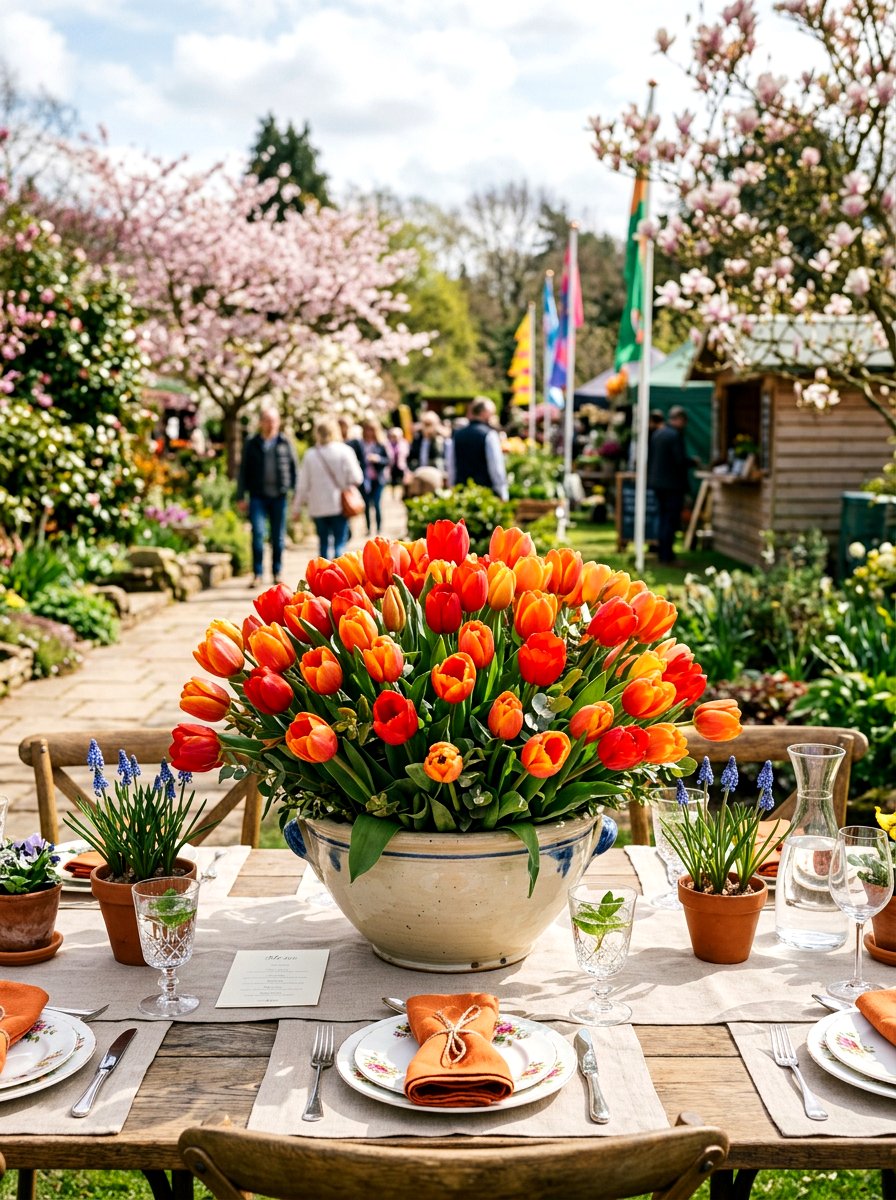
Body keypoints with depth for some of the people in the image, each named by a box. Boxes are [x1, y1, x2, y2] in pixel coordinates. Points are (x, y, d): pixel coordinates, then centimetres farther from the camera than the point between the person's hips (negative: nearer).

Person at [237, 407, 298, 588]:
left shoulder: (285, 443, 6)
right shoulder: (252, 444, 7)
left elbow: (294, 469, 7)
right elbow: (243, 471, 8)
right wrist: (241, 497, 4)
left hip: (279, 496, 1)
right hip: (258, 496, -1)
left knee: (278, 537, 6)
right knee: (258, 534, -10)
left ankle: (277, 573, 19)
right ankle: (257, 574, -3)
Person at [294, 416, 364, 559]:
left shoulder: (310, 455, 0)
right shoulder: (345, 451, -6)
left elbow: (303, 485, 3)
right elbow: (356, 478, -11)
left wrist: (298, 506, 12)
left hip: (317, 508, 2)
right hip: (339, 505, -2)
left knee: (324, 543, 14)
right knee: (340, 543, 1)